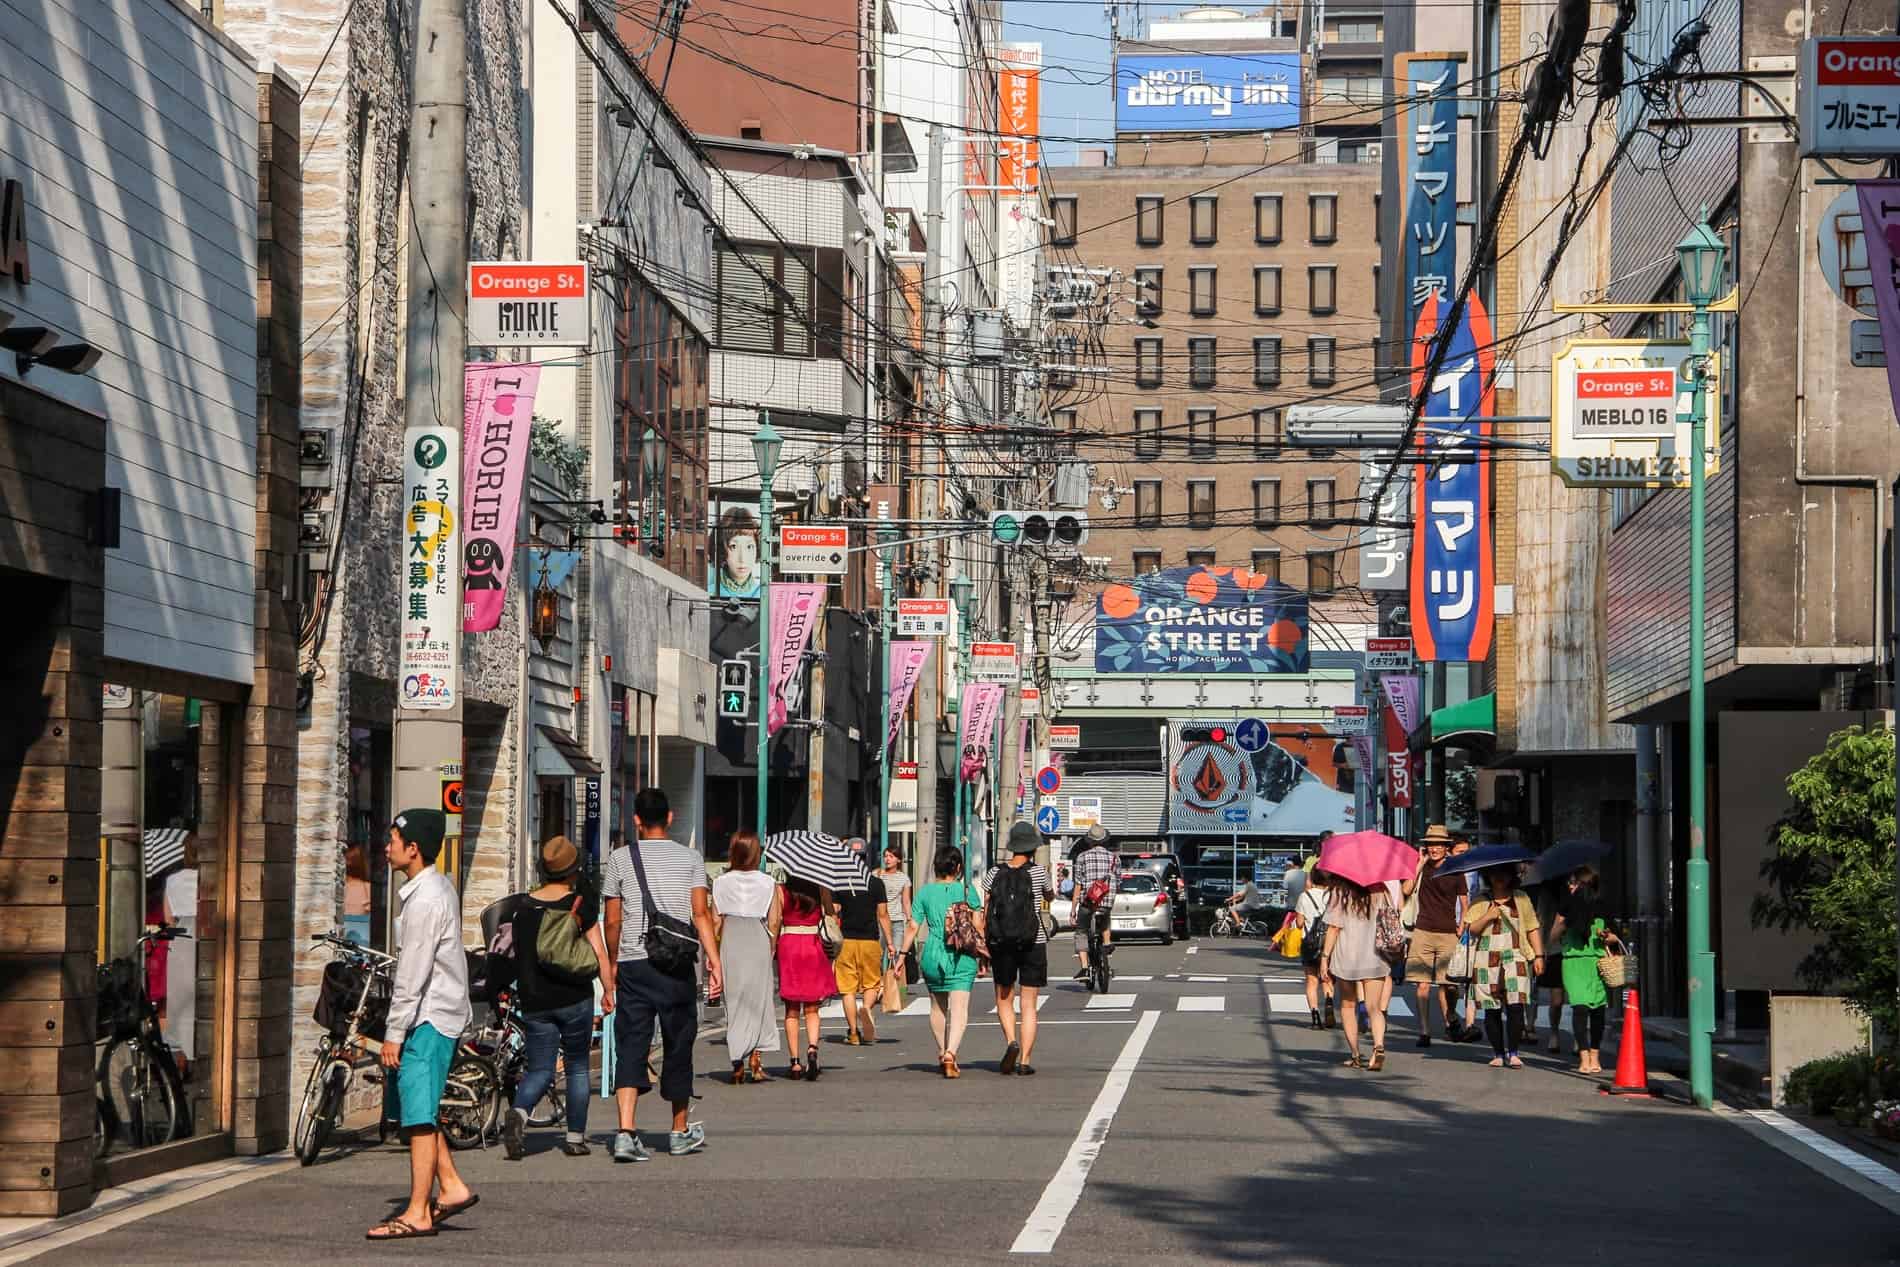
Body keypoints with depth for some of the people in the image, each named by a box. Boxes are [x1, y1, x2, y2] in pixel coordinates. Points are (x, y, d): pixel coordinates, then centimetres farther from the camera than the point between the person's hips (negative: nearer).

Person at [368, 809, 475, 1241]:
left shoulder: (424, 900, -19)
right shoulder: (440, 886, 13)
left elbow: (413, 974, -20)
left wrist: (394, 1033, -17)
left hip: (429, 1016, -10)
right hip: (440, 1011, 10)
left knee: (418, 1115, -6)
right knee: (415, 1110, 16)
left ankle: (418, 1214, -4)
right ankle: (451, 1186, 18)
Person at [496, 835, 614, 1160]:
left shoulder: (523, 905, 2)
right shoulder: (581, 904, -6)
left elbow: (514, 952, 12)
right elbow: (599, 953, -6)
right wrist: (609, 990, 5)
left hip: (535, 1002, 2)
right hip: (574, 999, -2)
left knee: (540, 1069, 6)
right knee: (578, 1066, 13)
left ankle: (518, 1112, -22)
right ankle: (575, 1137, 14)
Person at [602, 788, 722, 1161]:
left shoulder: (620, 858, 6)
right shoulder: (689, 858, 6)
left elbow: (613, 921, 6)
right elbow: (701, 914, -4)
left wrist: (614, 963, 19)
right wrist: (714, 961, -6)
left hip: (633, 965, 0)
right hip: (677, 965, 0)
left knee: (630, 1047, -2)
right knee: (678, 1046, 11)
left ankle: (625, 1132, -18)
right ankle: (681, 1133, 23)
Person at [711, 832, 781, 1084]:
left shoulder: (722, 883, -2)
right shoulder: (767, 883, -3)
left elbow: (715, 921, 0)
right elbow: (773, 921, -2)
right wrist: (771, 948, 11)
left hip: (730, 942, 0)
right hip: (758, 943, 0)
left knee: (734, 1003, 6)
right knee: (759, 1001, 9)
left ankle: (737, 1064, 3)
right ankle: (756, 1058, 3)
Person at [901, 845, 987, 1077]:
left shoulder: (924, 893, 4)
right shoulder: (968, 890, 0)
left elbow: (912, 927, 0)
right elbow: (978, 926, -1)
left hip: (932, 955, 2)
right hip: (962, 956, -2)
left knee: (938, 1006, 21)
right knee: (959, 1008, -7)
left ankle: (942, 1053, 33)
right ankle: (950, 1053, -26)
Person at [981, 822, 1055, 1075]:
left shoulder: (994, 874, -2)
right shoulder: (1038, 872, -8)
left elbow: (984, 915, -2)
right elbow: (1051, 897, 12)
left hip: (1001, 944, 1)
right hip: (1033, 943, -1)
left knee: (1004, 1000, 16)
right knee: (1029, 1005, 6)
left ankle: (1011, 1042, -8)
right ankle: (1024, 1061, 2)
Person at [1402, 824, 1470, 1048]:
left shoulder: (1455, 872, 4)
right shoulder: (1422, 868, 7)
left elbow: (1464, 905, 9)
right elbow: (1407, 891, -7)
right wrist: (1420, 864, -6)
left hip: (1448, 934, -1)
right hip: (1423, 932, 1)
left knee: (1444, 984, -4)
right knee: (1423, 985, -3)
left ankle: (1450, 1021, 18)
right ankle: (1424, 1032, 1)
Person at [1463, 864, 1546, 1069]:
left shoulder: (1522, 900, 13)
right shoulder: (1480, 902, 11)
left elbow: (1533, 929, 13)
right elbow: (1471, 929, 5)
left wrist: (1539, 955, 6)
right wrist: (1487, 917, -11)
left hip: (1515, 958, 0)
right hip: (1487, 959, 0)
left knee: (1515, 1005, -14)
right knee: (1492, 1009, -1)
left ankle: (1513, 1053, -9)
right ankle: (1498, 1053, 9)